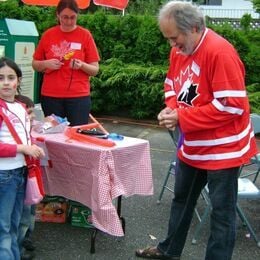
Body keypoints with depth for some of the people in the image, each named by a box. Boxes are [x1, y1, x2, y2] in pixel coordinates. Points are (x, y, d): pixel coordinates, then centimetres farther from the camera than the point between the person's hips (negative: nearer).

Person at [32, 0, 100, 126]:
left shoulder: (85, 35, -1)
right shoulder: (48, 35, 4)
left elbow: (95, 70, 1)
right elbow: (35, 64, 12)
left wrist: (82, 65, -19)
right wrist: (46, 64, -8)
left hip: (79, 96, -1)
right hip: (50, 96, 2)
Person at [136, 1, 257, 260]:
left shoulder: (220, 52, -24)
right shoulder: (179, 50, 2)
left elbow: (232, 105, -27)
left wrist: (182, 118, -24)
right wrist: (170, 108, -7)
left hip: (222, 148, -9)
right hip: (192, 145, 9)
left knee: (221, 211, 5)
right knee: (182, 198, 23)